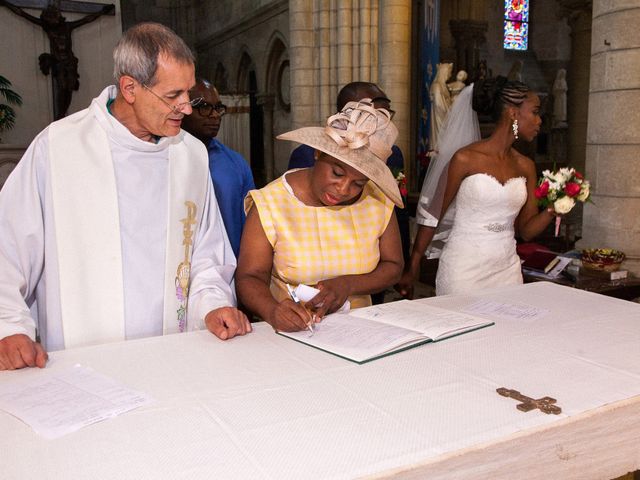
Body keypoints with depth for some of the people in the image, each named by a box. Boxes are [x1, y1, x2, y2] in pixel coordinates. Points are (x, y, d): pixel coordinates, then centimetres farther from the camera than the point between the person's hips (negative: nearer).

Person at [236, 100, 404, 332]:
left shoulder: (378, 200, 0)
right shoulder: (270, 204, -9)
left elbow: (393, 266, 7)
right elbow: (250, 277, -9)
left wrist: (348, 284, -11)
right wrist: (272, 310, -30)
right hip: (293, 333, -2)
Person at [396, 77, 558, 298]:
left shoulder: (526, 166, 6)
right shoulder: (466, 159, -9)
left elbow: (526, 230, 10)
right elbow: (433, 215, -4)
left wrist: (552, 210, -10)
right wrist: (411, 269, -4)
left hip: (507, 269, 5)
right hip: (464, 270, -5)